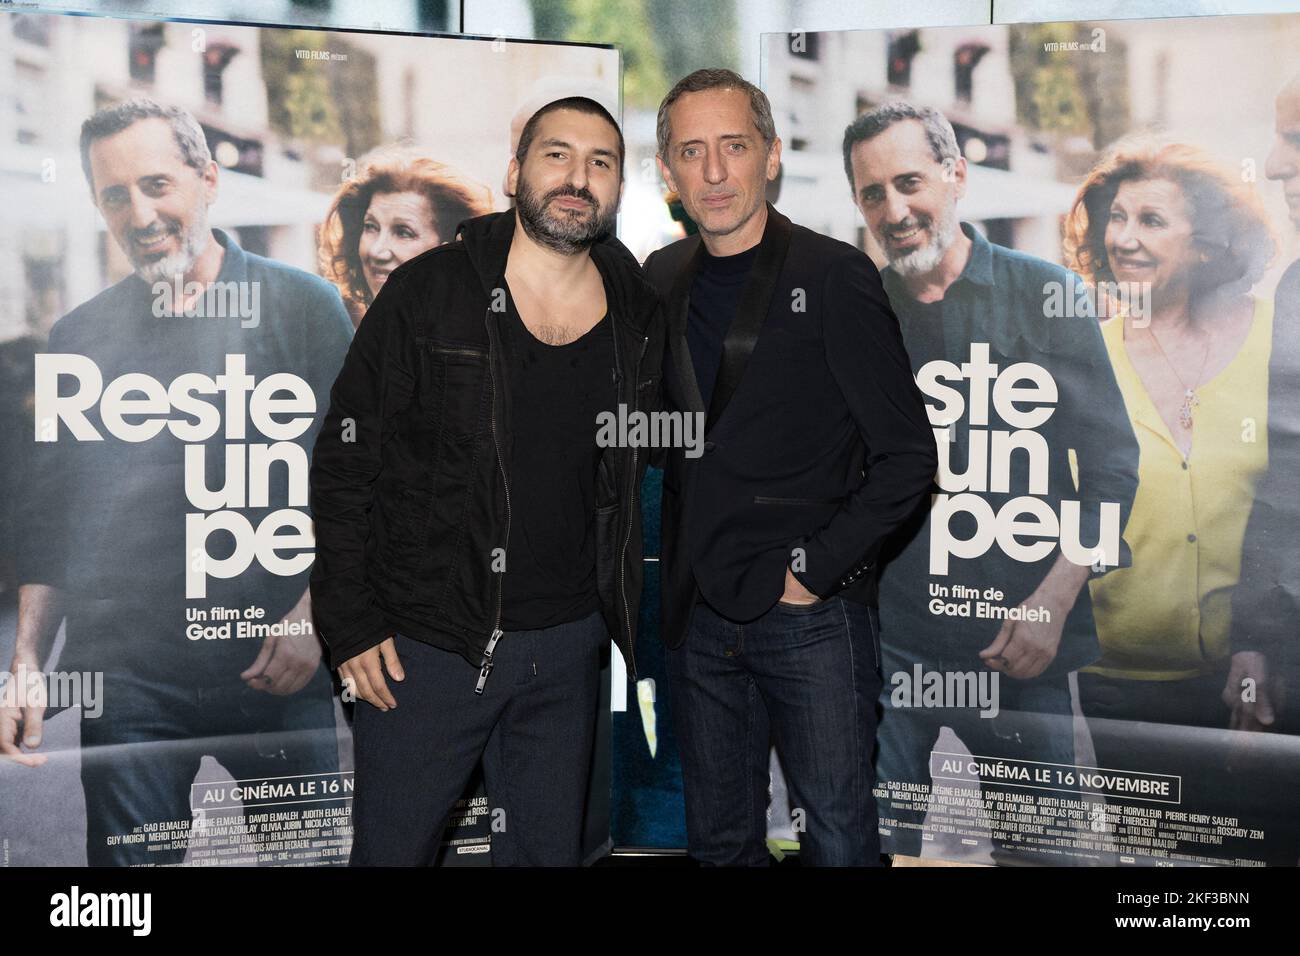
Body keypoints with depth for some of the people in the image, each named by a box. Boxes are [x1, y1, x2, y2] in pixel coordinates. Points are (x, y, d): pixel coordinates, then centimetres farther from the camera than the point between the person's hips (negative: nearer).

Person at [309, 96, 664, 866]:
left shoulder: (638, 318, 4)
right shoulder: (428, 295, -7)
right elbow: (345, 464, -5)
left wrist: (620, 614, 8)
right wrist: (351, 625, -8)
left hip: (566, 646, 4)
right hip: (427, 647, -3)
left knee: (549, 848, 16)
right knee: (394, 846, 7)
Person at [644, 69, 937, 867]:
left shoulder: (835, 277, -8)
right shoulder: (662, 280, 8)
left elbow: (908, 457, -9)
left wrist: (814, 570, -12)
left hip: (815, 614, -5)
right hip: (701, 613, 5)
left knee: (838, 839, 3)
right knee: (720, 839, 15)